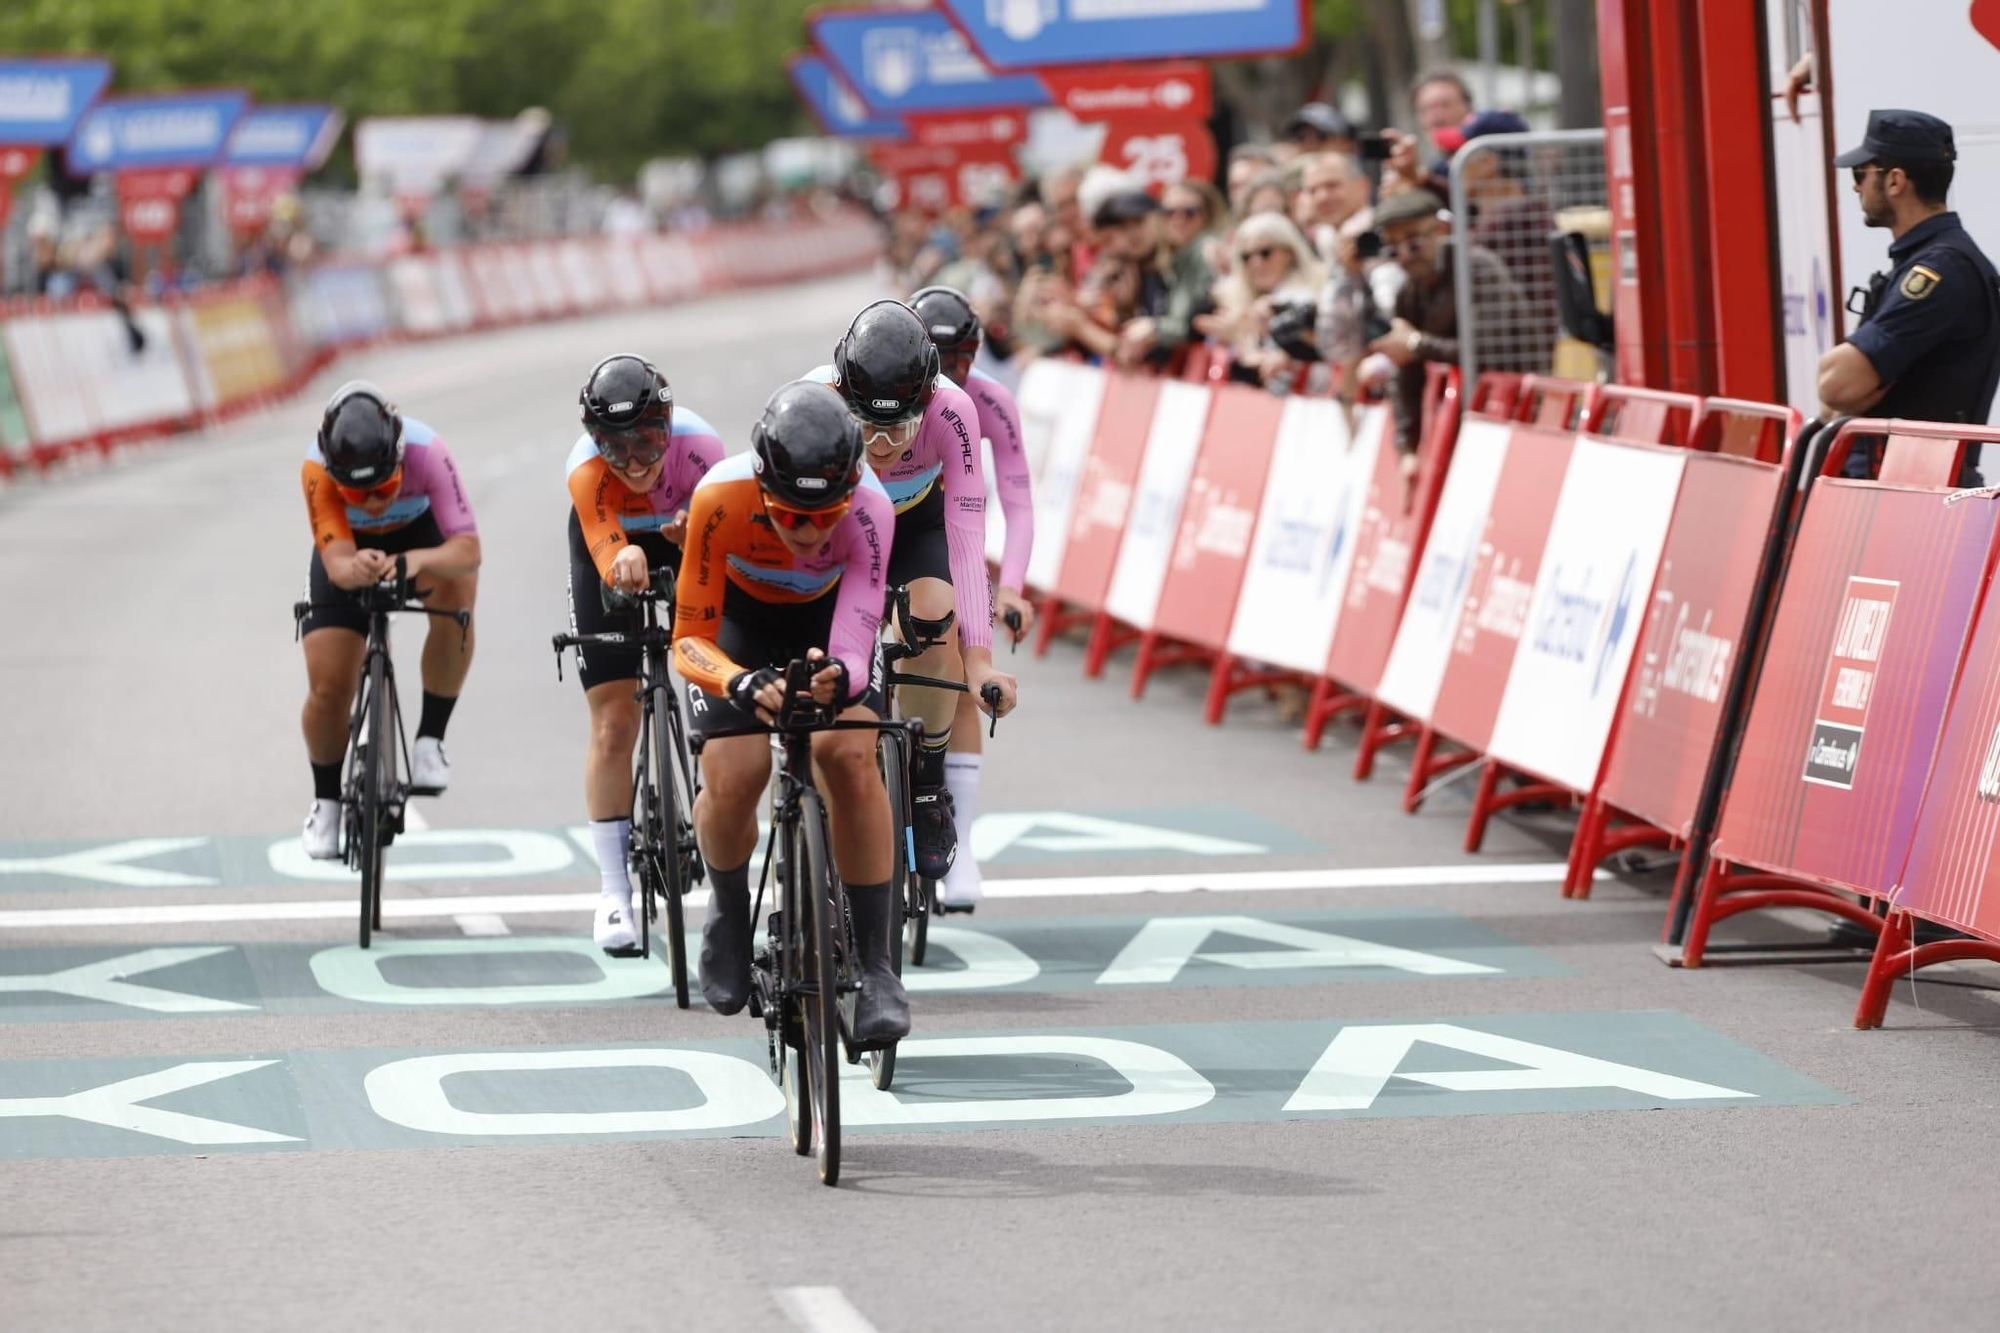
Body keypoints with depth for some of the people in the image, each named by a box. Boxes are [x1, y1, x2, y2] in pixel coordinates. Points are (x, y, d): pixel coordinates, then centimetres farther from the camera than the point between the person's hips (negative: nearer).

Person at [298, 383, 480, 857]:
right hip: (350, 549, 0)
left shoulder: (425, 452, -37)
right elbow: (336, 561, -42)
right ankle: (326, 801, 18)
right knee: (329, 689, -11)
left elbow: (468, 548, -42)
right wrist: (355, 569, -66)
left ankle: (429, 740, -18)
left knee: (456, 588, -35)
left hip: (419, 535, 0)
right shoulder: (317, 470, -36)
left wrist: (418, 561, -63)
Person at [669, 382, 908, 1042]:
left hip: (827, 615, 0)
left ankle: (875, 965, -14)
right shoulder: (721, 497, -38)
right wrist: (741, 683, -54)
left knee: (849, 757, -24)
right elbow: (690, 639, -33)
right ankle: (729, 913, 16)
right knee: (732, 777, -18)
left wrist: (840, 677, -65)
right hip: (737, 611, 0)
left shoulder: (868, 509, -37)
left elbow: (855, 649, -41)